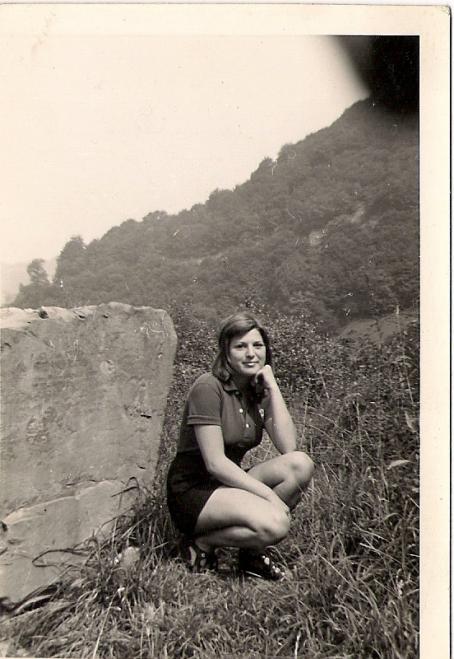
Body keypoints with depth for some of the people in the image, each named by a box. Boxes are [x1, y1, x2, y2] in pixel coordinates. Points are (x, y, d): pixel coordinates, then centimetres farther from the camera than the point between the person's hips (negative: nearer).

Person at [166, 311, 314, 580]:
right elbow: (215, 463, -21)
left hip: (230, 484, 7)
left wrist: (273, 387, -13)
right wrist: (269, 494, -22)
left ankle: (253, 550, -2)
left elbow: (289, 446, -10)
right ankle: (203, 543, -2)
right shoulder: (208, 387, -17)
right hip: (193, 491, -7)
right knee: (274, 525, -29)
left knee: (301, 464, -16)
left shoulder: (260, 391, 4)